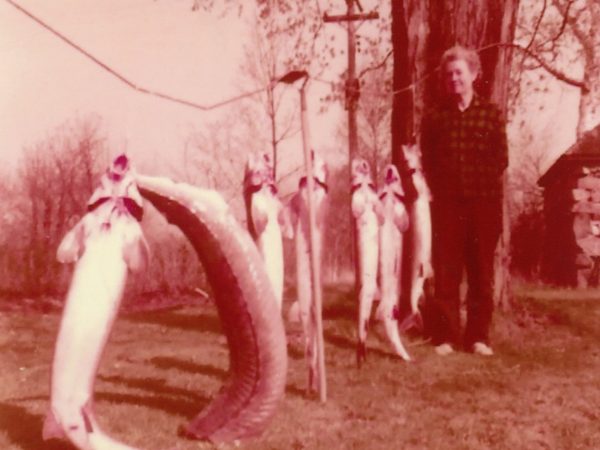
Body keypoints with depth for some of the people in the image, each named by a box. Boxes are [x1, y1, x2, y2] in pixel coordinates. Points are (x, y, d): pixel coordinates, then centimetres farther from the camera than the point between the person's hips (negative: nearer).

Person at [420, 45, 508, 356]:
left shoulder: (491, 114, 6)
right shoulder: (435, 117, 9)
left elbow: (501, 159, 4)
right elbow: (427, 162, 7)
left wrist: (481, 185, -3)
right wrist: (439, 189, -3)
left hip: (484, 204, 0)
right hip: (446, 205, 0)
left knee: (481, 271, 4)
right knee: (446, 272, 0)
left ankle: (478, 336, 13)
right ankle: (445, 336, 7)